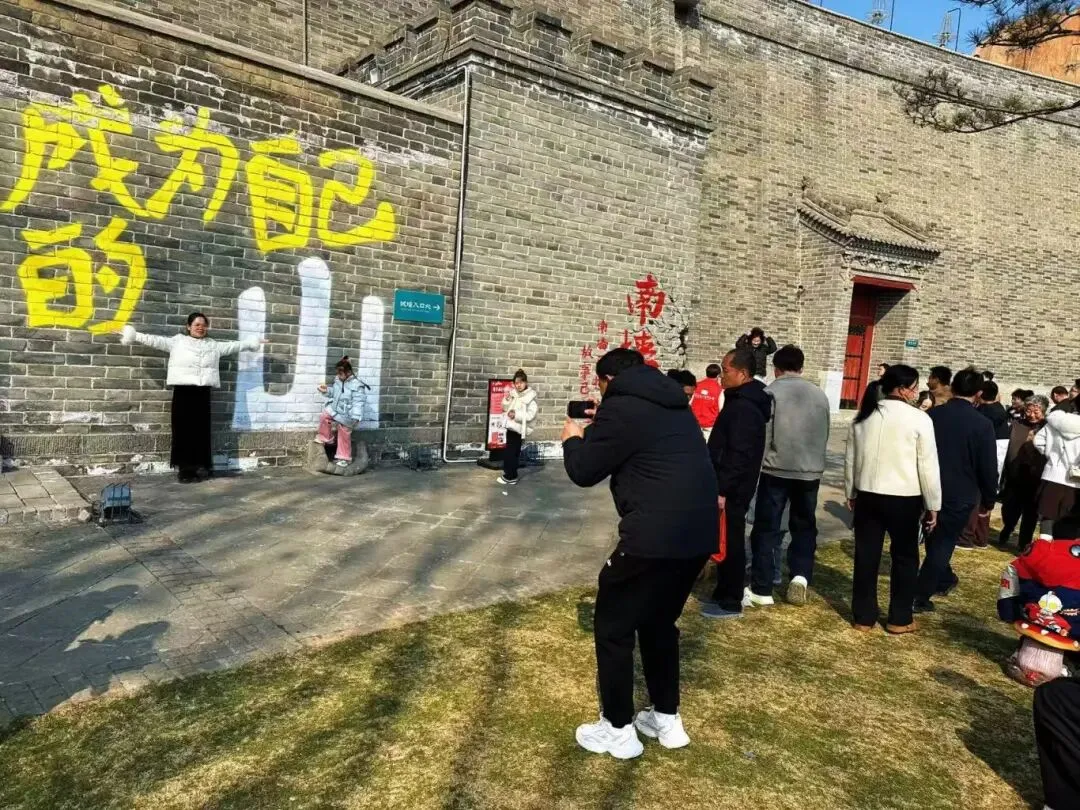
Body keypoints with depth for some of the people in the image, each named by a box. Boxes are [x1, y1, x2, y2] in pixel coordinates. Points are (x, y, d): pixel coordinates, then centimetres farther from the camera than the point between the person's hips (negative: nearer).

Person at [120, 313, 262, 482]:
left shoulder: (214, 345, 16)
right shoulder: (177, 341, 6)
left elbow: (233, 345, 20)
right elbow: (156, 340, -1)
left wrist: (253, 342, 20)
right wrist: (134, 336, -10)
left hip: (203, 392, 3)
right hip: (183, 390, -3)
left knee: (201, 429, 2)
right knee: (183, 429, -3)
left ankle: (198, 466, 6)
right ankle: (184, 468, -2)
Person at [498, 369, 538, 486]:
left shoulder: (531, 397, -13)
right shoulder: (513, 393, 7)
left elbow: (531, 415, -19)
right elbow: (505, 408, 11)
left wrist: (517, 415, -24)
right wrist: (507, 399, -7)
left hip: (519, 427, -7)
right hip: (511, 426, 7)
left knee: (511, 452, -5)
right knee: (511, 452, 15)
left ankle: (510, 477, 3)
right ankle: (510, 474, 26)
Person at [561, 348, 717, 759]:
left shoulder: (621, 406, -8)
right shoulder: (673, 403, 17)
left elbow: (584, 472, -3)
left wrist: (574, 439, 16)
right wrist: (599, 429, 29)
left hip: (656, 535, -9)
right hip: (700, 532, 9)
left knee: (612, 625, 9)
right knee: (659, 622, 25)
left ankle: (618, 729, 18)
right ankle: (667, 719, 33)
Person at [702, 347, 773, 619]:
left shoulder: (744, 408, -20)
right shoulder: (742, 400, 13)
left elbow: (739, 456, -25)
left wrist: (722, 489, -23)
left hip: (732, 490, -10)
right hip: (730, 487, 10)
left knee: (730, 543, 0)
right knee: (726, 542, 17)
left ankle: (731, 602, 10)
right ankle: (726, 593, 28)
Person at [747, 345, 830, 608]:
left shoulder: (772, 392, -9)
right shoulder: (820, 394, 6)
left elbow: (762, 435, -10)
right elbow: (825, 435, 14)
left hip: (776, 471, -4)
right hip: (810, 471, 4)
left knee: (766, 528, 5)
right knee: (804, 526, 19)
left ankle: (762, 589, 7)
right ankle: (800, 575, 3)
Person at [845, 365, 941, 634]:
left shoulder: (864, 415, 4)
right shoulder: (919, 419, -10)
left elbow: (850, 459, 10)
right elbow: (928, 466, -9)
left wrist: (851, 492, 20)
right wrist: (932, 504, 0)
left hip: (867, 495, 4)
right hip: (904, 498, -4)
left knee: (866, 556, 10)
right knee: (904, 557, 12)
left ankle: (863, 617, 18)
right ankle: (899, 619, 20)